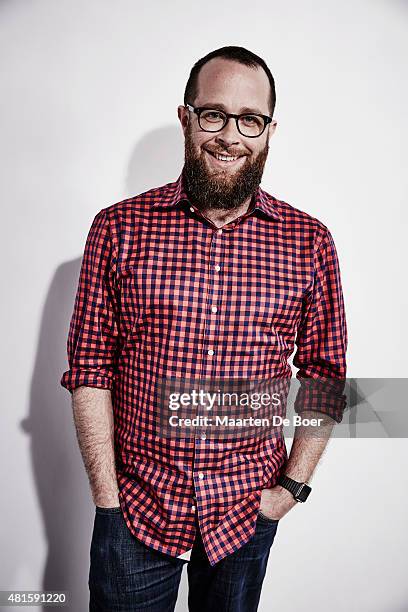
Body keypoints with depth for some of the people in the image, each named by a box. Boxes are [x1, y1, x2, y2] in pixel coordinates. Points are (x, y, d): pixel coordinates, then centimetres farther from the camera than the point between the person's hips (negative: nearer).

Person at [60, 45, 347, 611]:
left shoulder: (310, 242, -6)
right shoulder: (118, 229, -8)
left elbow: (324, 374, 1)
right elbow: (90, 368, -6)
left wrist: (294, 485, -3)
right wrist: (106, 496, -7)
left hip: (248, 508, 2)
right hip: (135, 505, -1)